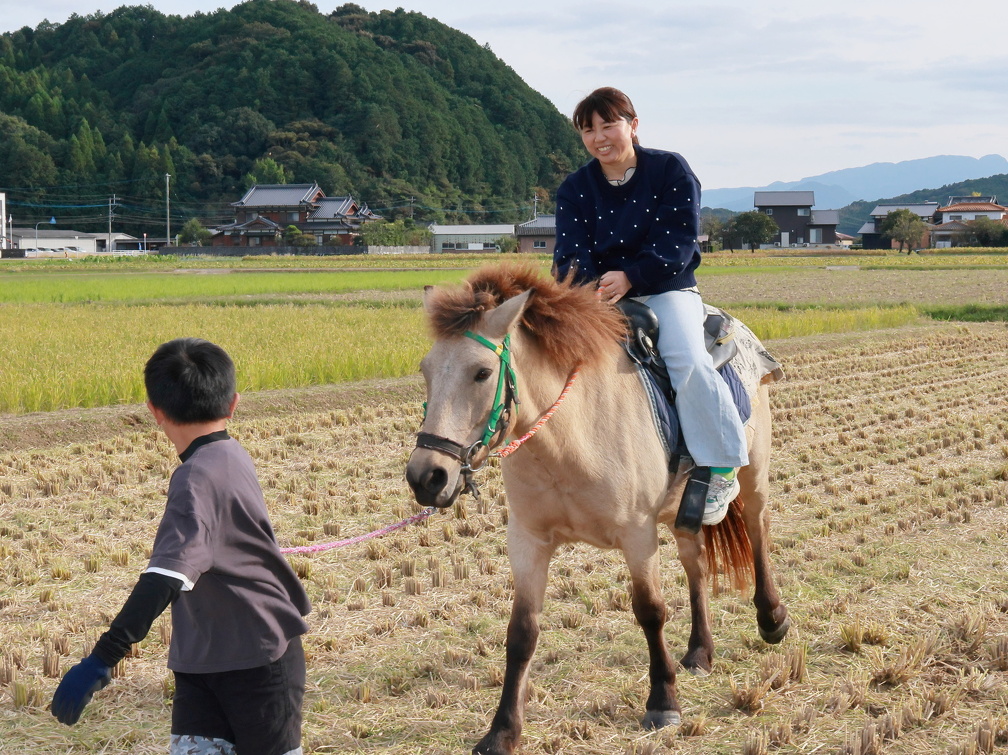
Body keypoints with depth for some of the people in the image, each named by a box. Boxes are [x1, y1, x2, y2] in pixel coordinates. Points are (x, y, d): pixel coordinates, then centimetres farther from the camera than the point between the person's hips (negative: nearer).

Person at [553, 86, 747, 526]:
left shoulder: (670, 171, -1)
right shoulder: (575, 188, 7)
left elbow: (677, 242, -10)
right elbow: (571, 251, -2)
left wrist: (628, 277, -22)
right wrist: (587, 287, -25)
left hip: (666, 291, -3)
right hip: (599, 298, 4)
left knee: (687, 361, -30)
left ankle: (721, 468, -16)